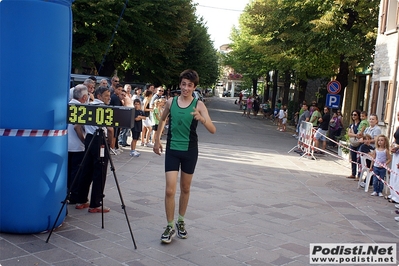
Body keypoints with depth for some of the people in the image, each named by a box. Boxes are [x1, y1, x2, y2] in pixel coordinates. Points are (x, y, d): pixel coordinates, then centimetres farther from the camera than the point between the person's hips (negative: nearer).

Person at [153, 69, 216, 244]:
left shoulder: (198, 105, -8)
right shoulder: (171, 102, -1)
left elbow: (212, 130, -17)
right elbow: (162, 119, 19)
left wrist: (202, 118, -36)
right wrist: (157, 140, 19)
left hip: (190, 151, -1)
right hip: (172, 150, 1)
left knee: (185, 189, 14)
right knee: (170, 190, -6)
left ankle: (181, 222, 32)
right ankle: (170, 227, 8)